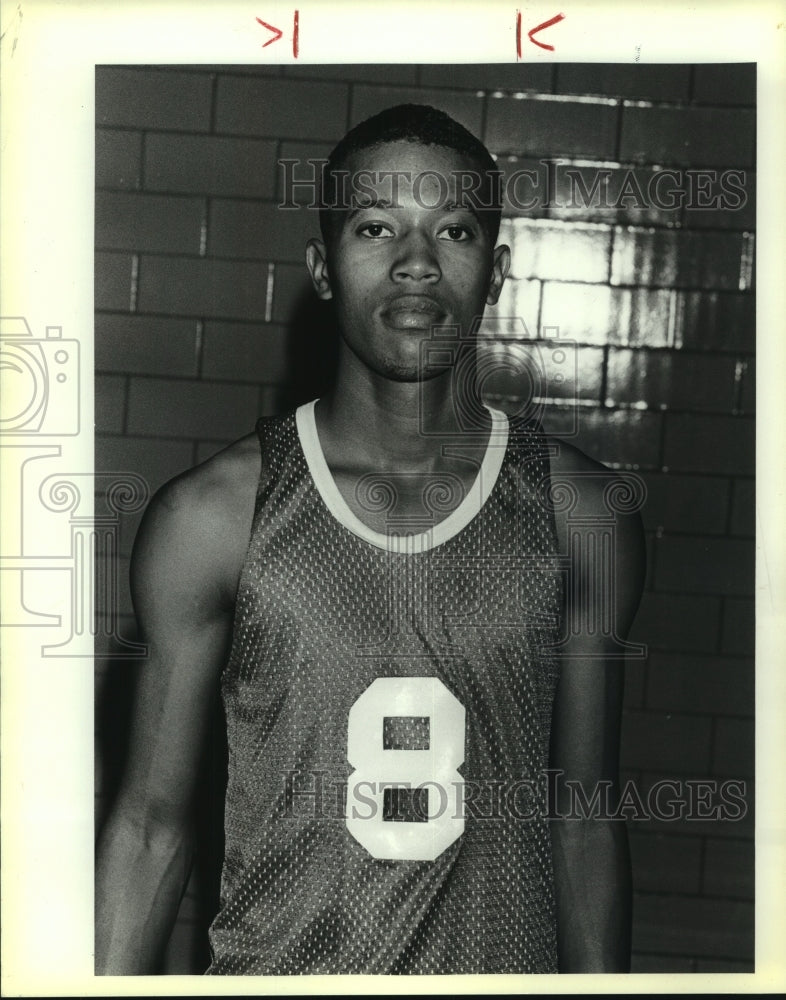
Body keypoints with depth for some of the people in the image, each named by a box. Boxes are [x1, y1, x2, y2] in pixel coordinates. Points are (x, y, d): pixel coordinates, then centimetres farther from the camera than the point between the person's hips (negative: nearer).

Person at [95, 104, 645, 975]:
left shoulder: (582, 511, -7)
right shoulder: (210, 517, -11)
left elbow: (585, 821, 0)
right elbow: (151, 823, -4)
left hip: (506, 956, 2)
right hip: (272, 965, -1)